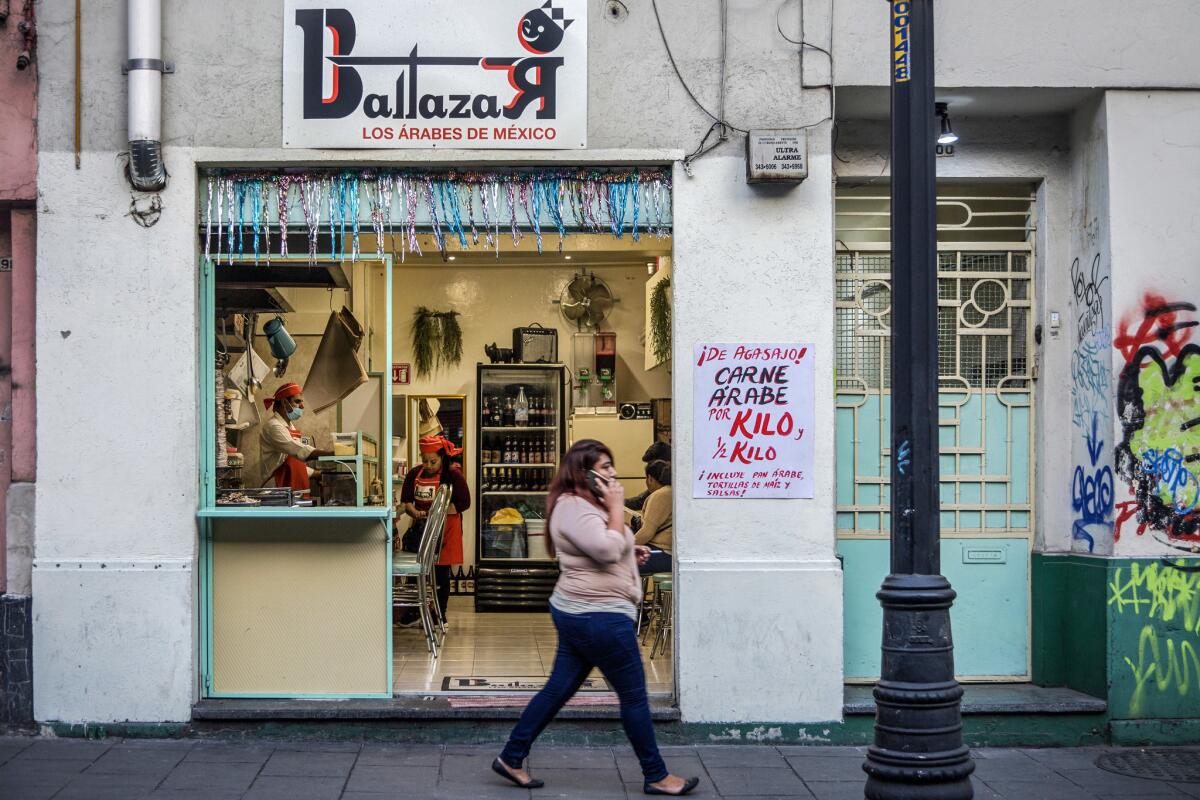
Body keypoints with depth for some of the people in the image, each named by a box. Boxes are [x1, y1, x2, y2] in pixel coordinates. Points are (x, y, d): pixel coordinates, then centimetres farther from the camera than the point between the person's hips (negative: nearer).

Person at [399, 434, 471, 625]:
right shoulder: (415, 474, 4)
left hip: (445, 531, -4)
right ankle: (413, 612, 15)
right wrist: (415, 512, -17)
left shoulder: (453, 474, -9)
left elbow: (464, 502, -12)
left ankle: (440, 615, 14)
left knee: (441, 573, 4)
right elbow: (406, 500, 5)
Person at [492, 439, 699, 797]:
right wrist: (616, 508, -18)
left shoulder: (583, 504, 16)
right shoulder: (573, 508, -19)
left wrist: (630, 551, 14)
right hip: (599, 616, -11)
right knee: (634, 696, 0)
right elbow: (607, 550, -29)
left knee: (558, 689, 13)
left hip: (578, 614, 11)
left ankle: (511, 759, 18)